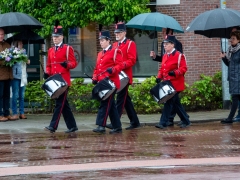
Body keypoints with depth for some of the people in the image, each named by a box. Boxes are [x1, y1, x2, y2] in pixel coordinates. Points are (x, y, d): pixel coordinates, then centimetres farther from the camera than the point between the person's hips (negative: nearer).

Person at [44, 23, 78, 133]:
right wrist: (47, 72, 1)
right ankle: (72, 126, 16)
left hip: (63, 81, -7)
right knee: (64, 105, 9)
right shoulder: (51, 50, 16)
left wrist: (66, 64, -25)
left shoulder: (68, 49, -2)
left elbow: (74, 63, -4)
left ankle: (53, 126, -15)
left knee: (59, 103, -10)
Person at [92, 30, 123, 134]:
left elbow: (120, 65, -12)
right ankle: (117, 127, 14)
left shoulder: (115, 52, -4)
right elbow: (97, 68, 21)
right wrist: (95, 78, 6)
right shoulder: (100, 54, 19)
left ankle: (101, 126, -18)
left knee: (105, 104, -14)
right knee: (111, 106, 10)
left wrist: (112, 70, -30)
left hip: (111, 82, -8)